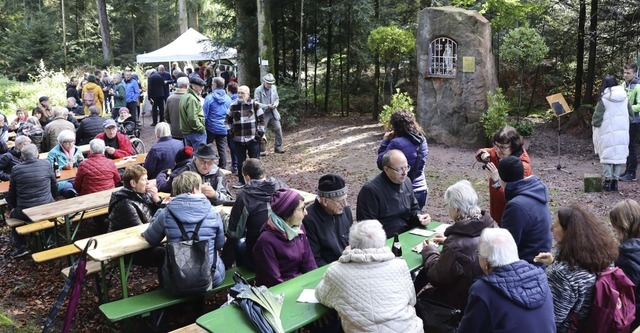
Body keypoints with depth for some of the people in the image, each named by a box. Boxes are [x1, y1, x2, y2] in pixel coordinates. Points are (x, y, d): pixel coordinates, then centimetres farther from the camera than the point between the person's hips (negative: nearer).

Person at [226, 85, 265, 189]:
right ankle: (241, 181, 22)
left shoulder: (255, 105, -4)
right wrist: (231, 130, 9)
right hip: (238, 140, 3)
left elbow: (261, 119, 0)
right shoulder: (233, 106, 4)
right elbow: (228, 119, 18)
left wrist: (260, 132, -4)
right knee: (240, 161, 9)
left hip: (253, 139, -3)